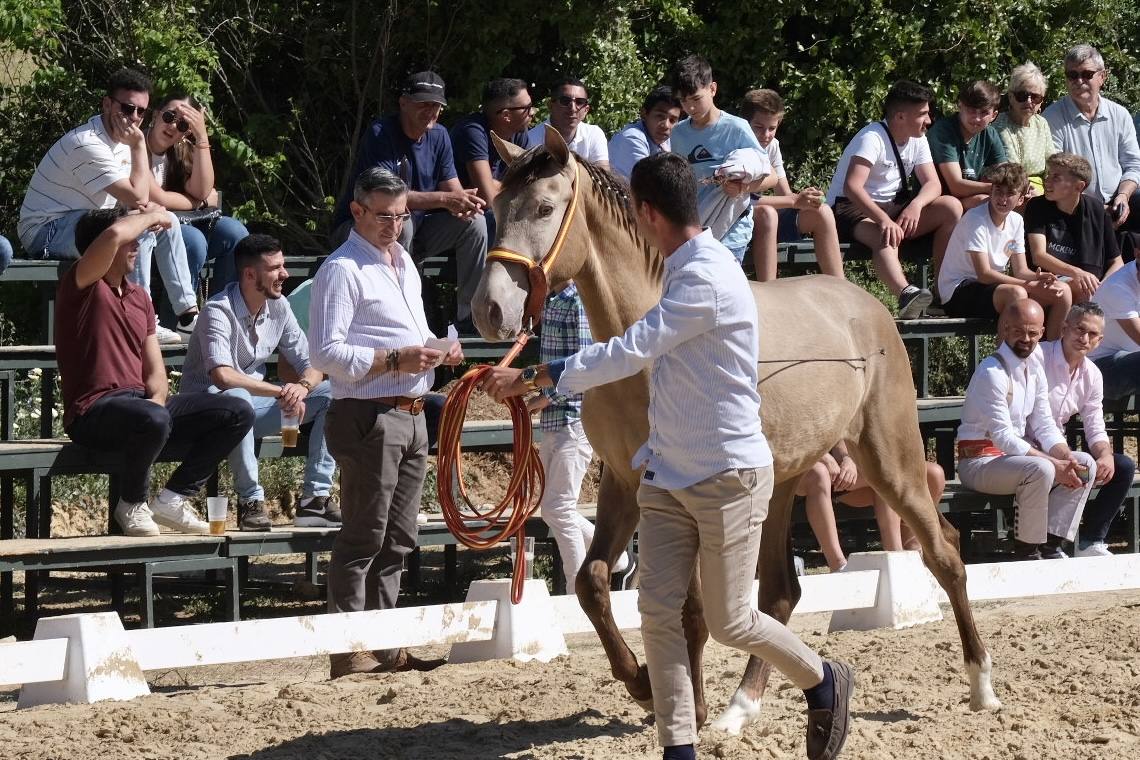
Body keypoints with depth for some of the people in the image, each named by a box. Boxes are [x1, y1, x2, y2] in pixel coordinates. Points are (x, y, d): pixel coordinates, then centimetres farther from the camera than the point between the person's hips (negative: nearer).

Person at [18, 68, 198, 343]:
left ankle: (188, 315, 7)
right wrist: (139, 144, -21)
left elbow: (138, 197, 11)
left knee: (166, 222, 8)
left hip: (80, 223, 10)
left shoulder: (119, 139, 7)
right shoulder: (88, 145, -25)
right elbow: (137, 198, -27)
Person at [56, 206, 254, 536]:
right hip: (94, 411, -8)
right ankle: (132, 505, -13)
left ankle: (173, 499, 0)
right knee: (154, 420, -41)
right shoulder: (82, 286, -6)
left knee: (239, 413, -2)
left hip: (141, 404, 8)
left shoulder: (139, 297, 18)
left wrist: (157, 399, -9)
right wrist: (152, 216, -7)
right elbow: (114, 235, -26)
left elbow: (156, 372, 14)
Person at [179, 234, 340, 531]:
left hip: (254, 404, 7)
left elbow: (311, 365, 3)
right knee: (237, 398, -42)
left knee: (331, 394, -7)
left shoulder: (279, 308, 2)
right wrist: (281, 392, -30)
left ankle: (315, 499, -13)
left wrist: (302, 387, -22)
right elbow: (222, 376, -33)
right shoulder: (219, 311, -20)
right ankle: (250, 501, -31)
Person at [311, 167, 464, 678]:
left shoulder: (403, 263, 19)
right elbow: (326, 353, -18)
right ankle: (348, 650, -6)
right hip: (369, 419, -9)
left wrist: (439, 351, 9)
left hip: (410, 417, 9)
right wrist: (397, 360, -21)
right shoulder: (342, 270, -10)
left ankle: (385, 645, 17)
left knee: (397, 540, 12)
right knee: (363, 539, -8)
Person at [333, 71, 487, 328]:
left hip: (415, 230, 7)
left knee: (473, 222, -11)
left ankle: (469, 320, -7)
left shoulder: (438, 136, 4)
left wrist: (463, 203, -27)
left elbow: (452, 189, 0)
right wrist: (445, 199, -37)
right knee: (401, 223, -38)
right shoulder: (380, 134, -20)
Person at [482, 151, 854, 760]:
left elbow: (630, 353, -28)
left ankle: (824, 683, 28)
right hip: (669, 475, 9)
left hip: (727, 476, -9)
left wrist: (533, 378, -27)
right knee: (658, 612, -1)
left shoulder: (706, 279, -22)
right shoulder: (685, 271, 10)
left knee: (729, 622, 3)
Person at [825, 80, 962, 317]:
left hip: (893, 207, 8)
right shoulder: (872, 138, -19)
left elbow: (933, 184, -1)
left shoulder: (917, 140, 6)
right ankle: (906, 294, -67)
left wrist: (916, 205, -25)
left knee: (951, 207, -12)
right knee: (886, 238, -40)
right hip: (853, 209, -8)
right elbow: (852, 187, -32)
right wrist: (884, 220, -45)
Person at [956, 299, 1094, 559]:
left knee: (1085, 464, -3)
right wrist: (1055, 465, -25)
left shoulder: (1035, 368, 8)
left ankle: (1051, 545, -6)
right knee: (1040, 470, -34)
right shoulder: (992, 372, -20)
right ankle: (1026, 550, -19)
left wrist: (1066, 458, -12)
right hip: (980, 461, -9)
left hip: (1017, 453, 9)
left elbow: (1044, 425, 8)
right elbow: (1004, 438, -23)